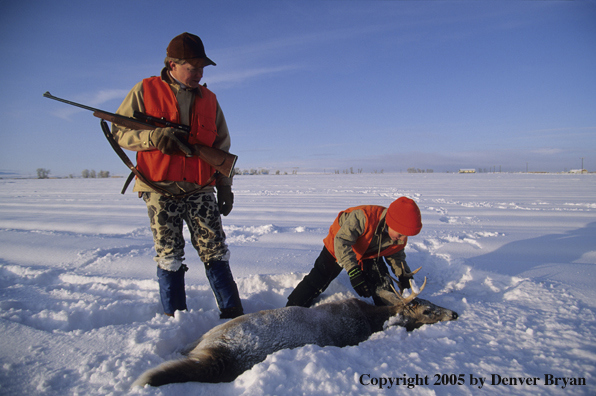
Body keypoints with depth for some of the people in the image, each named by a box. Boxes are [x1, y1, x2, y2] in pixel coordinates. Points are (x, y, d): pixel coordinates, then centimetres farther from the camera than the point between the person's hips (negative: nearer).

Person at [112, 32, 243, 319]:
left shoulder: (209, 99, 12)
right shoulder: (145, 91, 5)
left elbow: (222, 147, 14)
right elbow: (119, 131, 3)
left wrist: (225, 187, 8)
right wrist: (153, 136, -16)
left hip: (201, 191, 2)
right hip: (161, 191, -1)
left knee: (215, 252, 0)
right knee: (169, 258, 4)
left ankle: (233, 315, 10)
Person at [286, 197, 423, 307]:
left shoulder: (400, 236, -20)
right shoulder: (363, 217, -43)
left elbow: (395, 255, 1)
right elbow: (341, 241, -44)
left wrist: (403, 274, -16)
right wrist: (353, 272, -50)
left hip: (369, 254, 5)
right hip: (338, 248, -4)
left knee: (383, 286, -5)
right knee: (317, 280, -7)